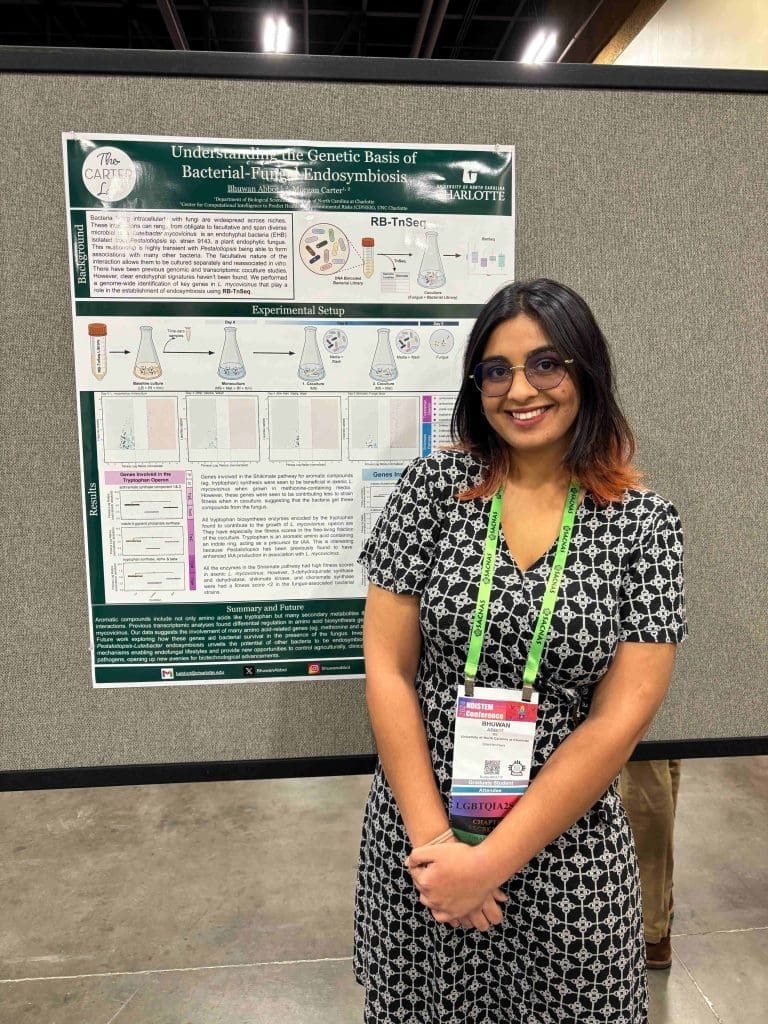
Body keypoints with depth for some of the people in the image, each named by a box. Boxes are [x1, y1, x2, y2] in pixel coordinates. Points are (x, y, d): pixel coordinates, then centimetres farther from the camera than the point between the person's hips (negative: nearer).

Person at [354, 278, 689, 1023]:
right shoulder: (433, 485, -7)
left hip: (567, 847, 0)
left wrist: (491, 860, -13)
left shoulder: (644, 522, -8)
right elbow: (386, 670, -7)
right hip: (417, 835, 1)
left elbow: (619, 721, -11)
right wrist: (432, 835, -11)